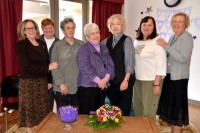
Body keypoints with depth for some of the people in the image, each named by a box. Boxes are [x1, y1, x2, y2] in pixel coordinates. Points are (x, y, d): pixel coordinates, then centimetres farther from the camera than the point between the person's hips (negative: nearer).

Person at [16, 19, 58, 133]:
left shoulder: (42, 44, 9)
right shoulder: (21, 45, -6)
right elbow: (26, 66, -16)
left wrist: (49, 80, 3)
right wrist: (47, 68, -15)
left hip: (43, 82, 5)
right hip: (28, 83, -4)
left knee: (42, 109, 9)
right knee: (31, 109, 5)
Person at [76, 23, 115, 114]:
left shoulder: (104, 49, 14)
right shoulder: (83, 49, -6)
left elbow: (110, 65, 5)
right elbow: (85, 68, -16)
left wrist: (105, 79, -12)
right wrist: (98, 81, -17)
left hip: (103, 86, 6)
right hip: (87, 86, -6)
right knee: (85, 113, -1)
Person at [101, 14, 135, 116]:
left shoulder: (126, 40, -6)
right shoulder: (107, 41, 9)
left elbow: (129, 62, -12)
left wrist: (126, 80, -17)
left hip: (123, 80, -5)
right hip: (111, 80, 5)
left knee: (124, 110, 5)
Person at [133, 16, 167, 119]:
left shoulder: (157, 41, -11)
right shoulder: (136, 41, 8)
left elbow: (161, 64, -14)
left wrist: (156, 84, -16)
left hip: (151, 80, -6)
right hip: (137, 79, 7)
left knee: (148, 110, 2)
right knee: (138, 107, 18)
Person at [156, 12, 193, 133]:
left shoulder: (187, 37, -12)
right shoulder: (173, 37, 11)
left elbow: (183, 58, -22)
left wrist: (166, 46, -22)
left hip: (179, 77, -8)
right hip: (169, 75, 8)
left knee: (177, 105, 1)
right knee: (170, 103, 15)